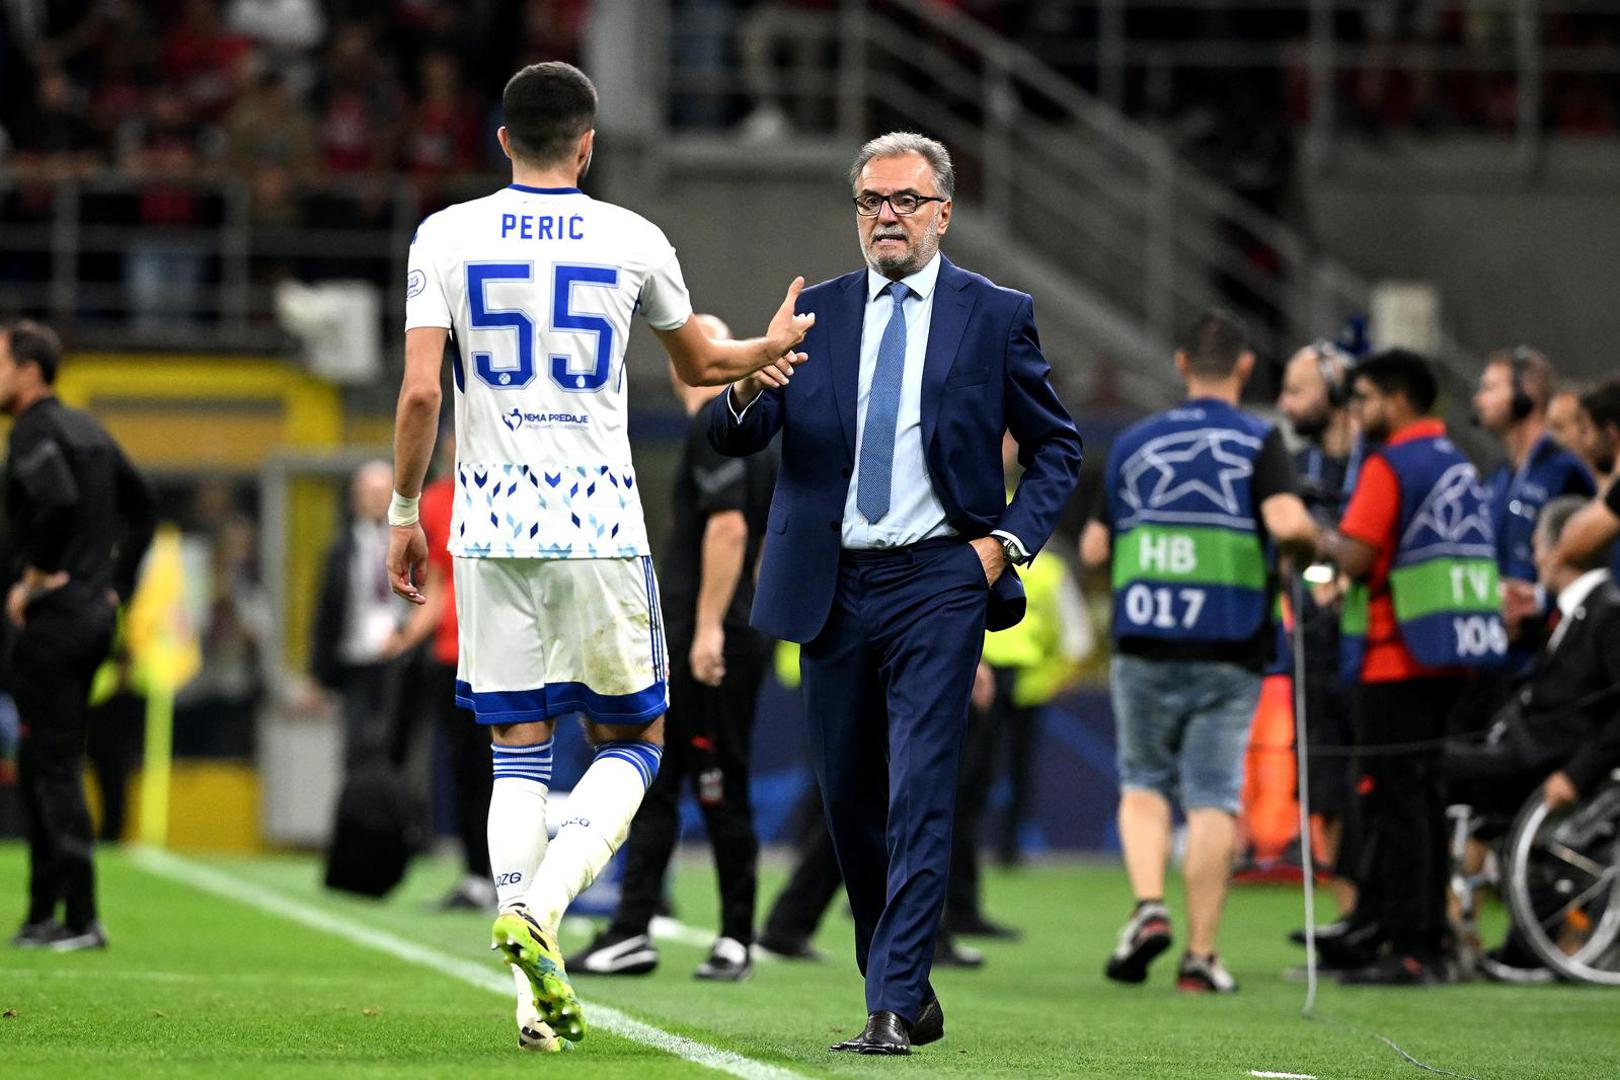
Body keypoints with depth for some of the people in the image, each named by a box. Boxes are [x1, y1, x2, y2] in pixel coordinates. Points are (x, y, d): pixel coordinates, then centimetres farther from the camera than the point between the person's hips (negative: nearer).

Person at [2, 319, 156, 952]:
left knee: (54, 769, -7)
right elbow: (141, 507, 23)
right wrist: (116, 585, 20)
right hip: (93, 616, 9)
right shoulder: (86, 431, 16)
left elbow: (58, 501, -31)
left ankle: (80, 919, -9)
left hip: (51, 616, -9)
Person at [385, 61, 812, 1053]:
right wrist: (772, 349, 38)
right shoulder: (632, 240, 1)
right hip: (599, 522, -1)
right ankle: (538, 910, -13)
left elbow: (420, 391, -6)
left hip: (491, 524, 1)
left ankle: (539, 992, -2)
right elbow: (698, 366, 18)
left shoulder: (447, 237, 1)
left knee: (520, 750, 7)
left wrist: (405, 512, 5)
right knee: (632, 740, 11)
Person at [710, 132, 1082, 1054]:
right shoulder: (816, 314, 10)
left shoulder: (996, 316, 4)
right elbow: (734, 438, 3)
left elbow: (1058, 447, 11)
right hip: (833, 587, 4)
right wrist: (748, 391, -21)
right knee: (851, 803, 9)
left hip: (939, 582, -4)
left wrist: (1009, 538, -4)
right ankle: (909, 992, 23)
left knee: (919, 797, -13)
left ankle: (894, 1007, -16)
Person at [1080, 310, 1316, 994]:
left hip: (1142, 648, 2)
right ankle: (1200, 954, 0)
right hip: (1227, 652, -2)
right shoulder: (1257, 442, -3)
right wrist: (1312, 550, 2)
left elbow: (1093, 549, 12)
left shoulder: (1133, 443, 8)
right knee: (1213, 798, 3)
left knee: (1144, 784, 17)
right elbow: (1288, 524, -19)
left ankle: (1148, 907, -6)